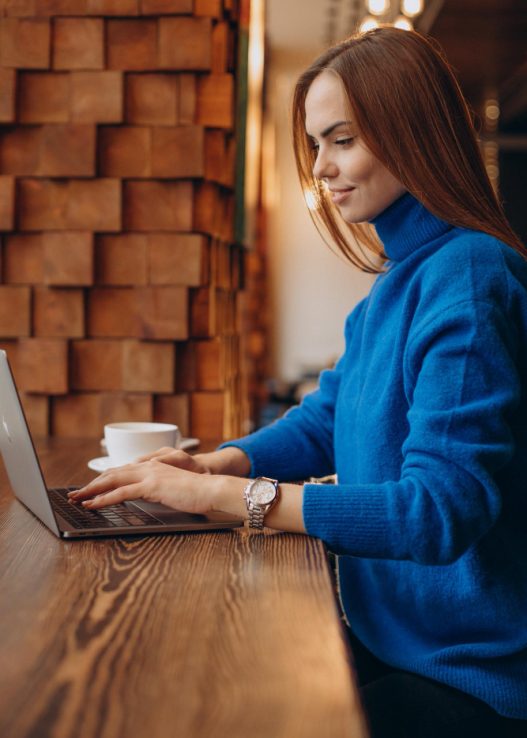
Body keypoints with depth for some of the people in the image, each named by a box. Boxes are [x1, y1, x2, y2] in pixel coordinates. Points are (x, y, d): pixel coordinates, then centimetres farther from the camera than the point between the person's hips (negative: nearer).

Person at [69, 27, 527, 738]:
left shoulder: (468, 279, -20)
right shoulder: (398, 281, 10)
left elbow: (442, 507, -27)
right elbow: (324, 420, 16)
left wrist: (220, 493, -26)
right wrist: (211, 462, -4)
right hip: (394, 641, 8)